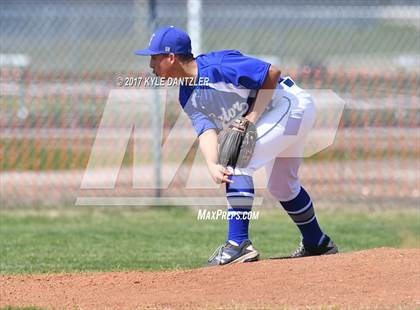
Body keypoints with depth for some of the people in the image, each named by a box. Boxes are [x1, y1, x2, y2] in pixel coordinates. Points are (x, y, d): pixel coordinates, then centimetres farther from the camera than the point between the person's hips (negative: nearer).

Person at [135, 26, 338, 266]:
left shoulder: (216, 67, -25)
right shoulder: (188, 97, 2)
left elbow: (272, 73, -24)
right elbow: (206, 130, -12)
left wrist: (254, 115, -23)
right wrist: (212, 165, -31)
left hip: (291, 103, -10)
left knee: (236, 161, -21)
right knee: (282, 187, 24)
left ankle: (239, 243, -23)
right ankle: (317, 244, 43)